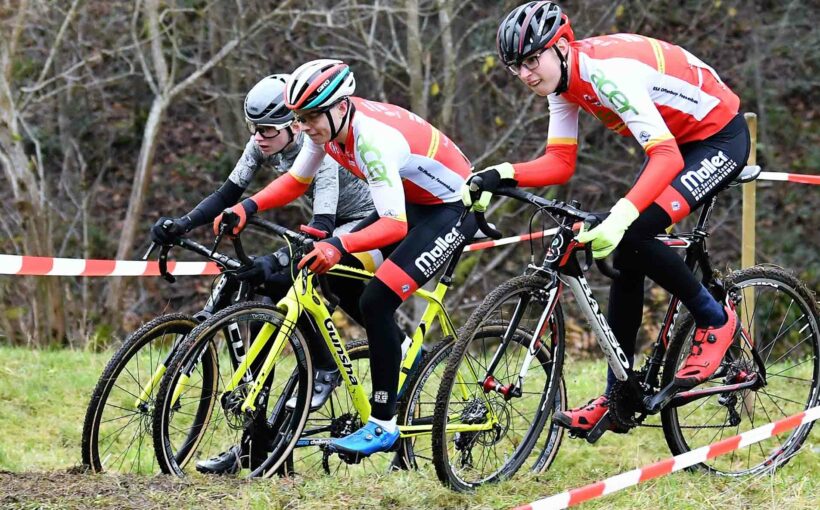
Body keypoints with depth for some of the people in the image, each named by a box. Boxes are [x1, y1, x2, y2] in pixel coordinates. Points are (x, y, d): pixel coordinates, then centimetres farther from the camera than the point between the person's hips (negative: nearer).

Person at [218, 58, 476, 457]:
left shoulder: (373, 138, -34)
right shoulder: (327, 126, -9)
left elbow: (394, 226, -38)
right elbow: (296, 181, 4)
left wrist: (339, 245, -52)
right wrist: (248, 207, -12)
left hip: (454, 209, -9)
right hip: (413, 203, 9)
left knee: (376, 301, -19)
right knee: (335, 274, 2)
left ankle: (383, 427, -12)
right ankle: (401, 349, 24)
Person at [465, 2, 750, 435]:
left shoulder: (608, 71, -32)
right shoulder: (564, 80, -5)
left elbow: (667, 157, -40)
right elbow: (560, 164, -3)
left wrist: (621, 217, -51)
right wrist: (500, 175, -21)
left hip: (719, 138, -9)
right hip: (675, 141, 9)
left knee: (633, 235, -25)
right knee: (626, 258, 2)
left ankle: (715, 319, -3)